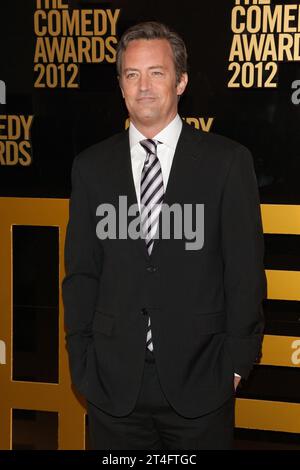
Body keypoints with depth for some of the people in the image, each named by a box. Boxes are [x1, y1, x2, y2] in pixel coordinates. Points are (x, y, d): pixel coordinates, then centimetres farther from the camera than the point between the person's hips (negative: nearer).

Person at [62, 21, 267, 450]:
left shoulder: (227, 161, 0)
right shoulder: (91, 166, 7)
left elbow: (245, 271, 0)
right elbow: (81, 272, 8)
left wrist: (236, 362, -4)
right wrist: (82, 362, 2)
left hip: (199, 381, -2)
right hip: (114, 382, 2)